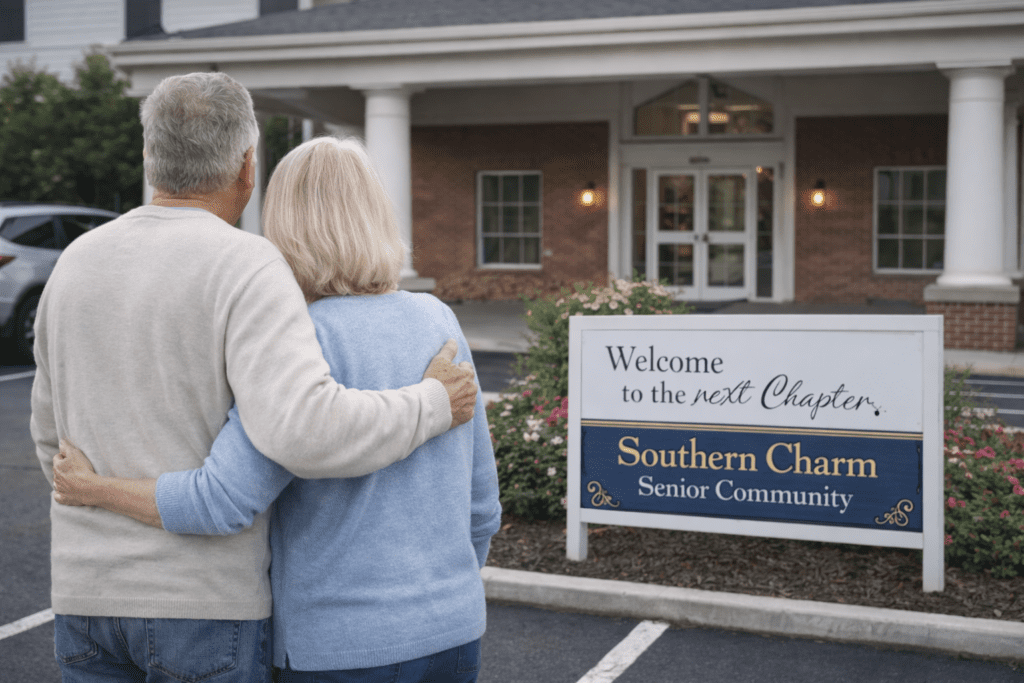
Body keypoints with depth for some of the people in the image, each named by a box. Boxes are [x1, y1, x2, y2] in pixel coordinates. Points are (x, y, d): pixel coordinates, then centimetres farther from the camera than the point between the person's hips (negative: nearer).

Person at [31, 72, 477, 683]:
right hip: (205, 599, -6)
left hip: (89, 589, 6)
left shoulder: (79, 264, 6)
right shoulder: (247, 268, -15)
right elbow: (303, 431, -31)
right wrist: (434, 407, -14)